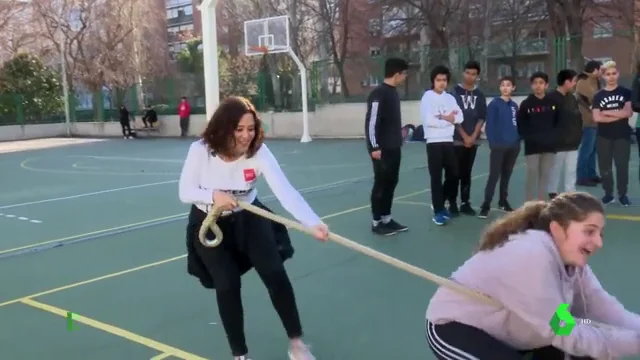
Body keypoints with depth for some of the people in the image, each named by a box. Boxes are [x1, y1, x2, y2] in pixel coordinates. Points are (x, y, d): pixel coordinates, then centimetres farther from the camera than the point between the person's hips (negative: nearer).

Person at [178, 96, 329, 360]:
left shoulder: (259, 152, -25)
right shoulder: (201, 150, -23)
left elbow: (285, 191, -38)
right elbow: (185, 192, -15)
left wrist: (313, 223, -52)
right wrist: (213, 195, -36)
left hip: (248, 219, 1)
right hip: (209, 225, 0)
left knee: (275, 274, -11)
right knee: (227, 286, -7)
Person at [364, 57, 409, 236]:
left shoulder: (393, 92, 12)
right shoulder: (378, 94, -16)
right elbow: (371, 121, -19)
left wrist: (399, 136, 17)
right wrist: (374, 147, -20)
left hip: (394, 148, 9)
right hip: (381, 149, -9)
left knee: (391, 183, 13)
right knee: (381, 184, -1)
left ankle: (387, 219, 23)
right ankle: (377, 222, 9)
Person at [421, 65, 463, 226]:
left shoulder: (450, 98, 12)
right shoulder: (427, 97, -4)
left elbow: (459, 118, 1)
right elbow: (428, 120, -16)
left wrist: (441, 117, -13)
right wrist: (448, 119, -6)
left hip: (449, 141, 5)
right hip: (434, 142, -5)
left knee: (453, 175, 9)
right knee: (436, 178, -2)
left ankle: (440, 203, 28)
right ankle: (438, 211, 5)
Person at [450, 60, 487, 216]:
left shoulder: (480, 95, 10)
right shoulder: (455, 92, -1)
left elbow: (481, 118, 6)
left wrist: (473, 136, -6)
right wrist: (464, 136, -10)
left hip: (473, 140, 4)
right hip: (457, 139, -3)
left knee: (467, 173, 9)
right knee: (456, 173, -3)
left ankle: (465, 203, 14)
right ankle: (452, 203, 4)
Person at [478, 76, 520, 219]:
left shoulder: (514, 105, 10)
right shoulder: (494, 104, -5)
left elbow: (517, 125, 14)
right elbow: (489, 126, -8)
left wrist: (518, 141, 7)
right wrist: (492, 143, -12)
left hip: (513, 146, 5)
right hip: (498, 146, -5)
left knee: (506, 175, 13)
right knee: (494, 175, -7)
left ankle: (503, 201, 25)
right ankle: (486, 205, -5)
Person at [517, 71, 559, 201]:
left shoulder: (552, 103, 5)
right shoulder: (526, 104, -3)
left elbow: (558, 122, 12)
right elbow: (520, 124, -1)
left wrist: (554, 136, 1)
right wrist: (528, 137, -8)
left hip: (549, 145, 3)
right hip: (532, 146, -3)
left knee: (545, 175, 9)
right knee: (532, 175, -3)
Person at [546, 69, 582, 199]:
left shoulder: (572, 97, 11)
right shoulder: (552, 98, -14)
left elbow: (577, 117, 16)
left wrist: (578, 134, 7)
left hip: (572, 141, 7)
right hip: (558, 142, -7)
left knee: (571, 171, 11)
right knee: (555, 170, 5)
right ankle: (552, 194, 16)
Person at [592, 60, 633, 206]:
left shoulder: (625, 92, 2)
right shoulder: (598, 96, 3)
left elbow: (628, 112, -8)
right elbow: (597, 118, -8)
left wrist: (607, 112, -10)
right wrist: (618, 115, -11)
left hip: (622, 135, -1)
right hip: (603, 136, 1)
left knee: (622, 165, -1)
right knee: (604, 166, 5)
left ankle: (623, 194, 11)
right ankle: (608, 194, 16)